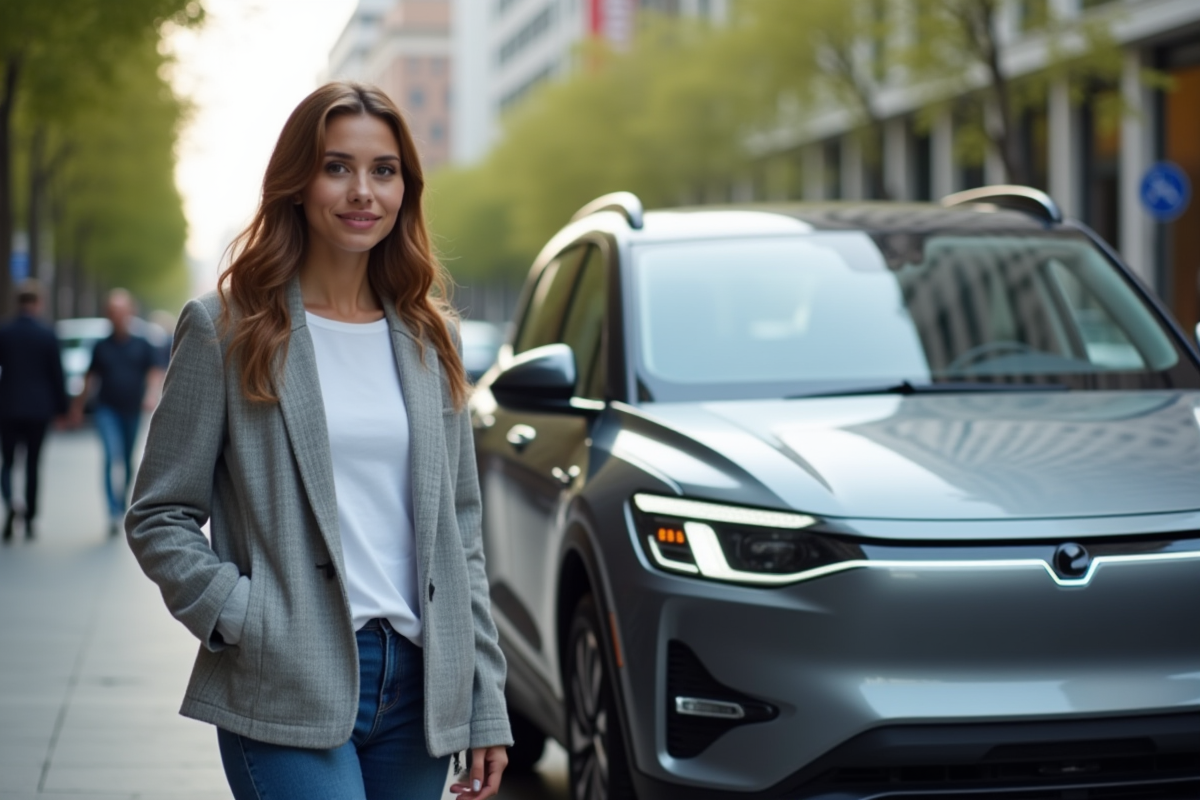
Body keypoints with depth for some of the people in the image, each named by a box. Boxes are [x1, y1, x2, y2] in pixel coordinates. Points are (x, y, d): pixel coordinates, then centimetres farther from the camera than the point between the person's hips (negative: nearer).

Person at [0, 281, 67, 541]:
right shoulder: (48, 334, -6)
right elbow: (57, 374, -3)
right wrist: (61, 407, 6)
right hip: (38, 408, 0)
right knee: (32, 464, 9)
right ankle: (29, 520, 10)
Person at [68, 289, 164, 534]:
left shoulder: (142, 346, 3)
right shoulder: (101, 347, 6)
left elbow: (156, 373, -3)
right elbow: (91, 378, 14)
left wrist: (151, 394, -22)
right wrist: (78, 407, 18)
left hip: (132, 411, 1)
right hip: (107, 410, -1)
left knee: (127, 462, 13)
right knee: (112, 455, -19)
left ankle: (122, 508, 32)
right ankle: (113, 512, -25)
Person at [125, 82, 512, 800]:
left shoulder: (429, 337, 12)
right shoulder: (226, 330, 0)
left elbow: (460, 529, 13)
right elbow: (158, 517, 0)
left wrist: (486, 704, 8)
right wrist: (244, 620, -14)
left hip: (419, 687, 5)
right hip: (290, 698, -4)